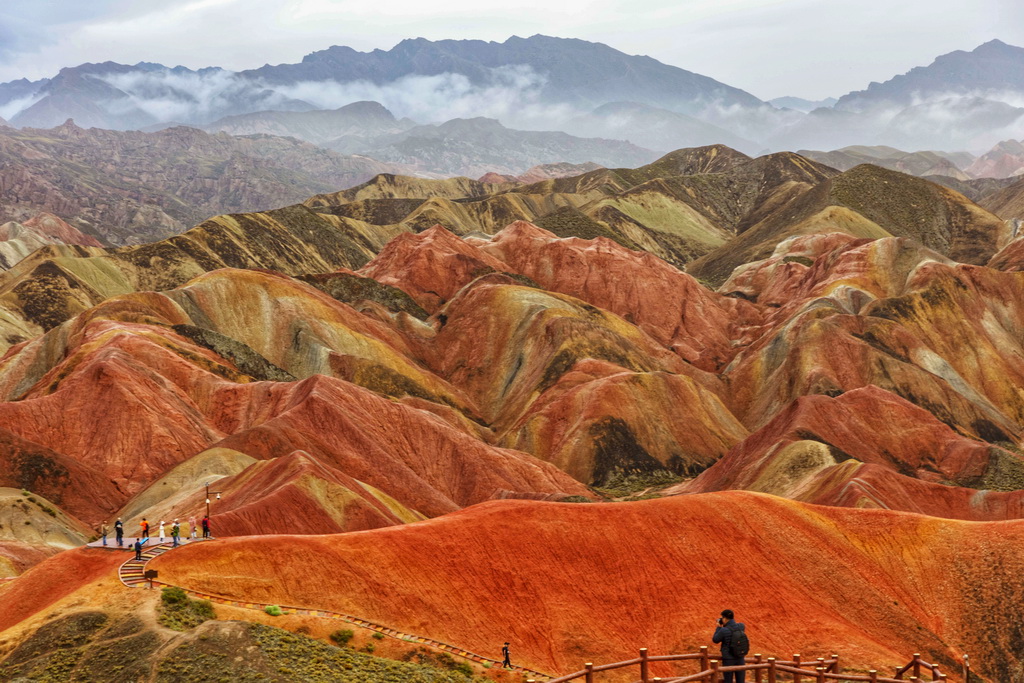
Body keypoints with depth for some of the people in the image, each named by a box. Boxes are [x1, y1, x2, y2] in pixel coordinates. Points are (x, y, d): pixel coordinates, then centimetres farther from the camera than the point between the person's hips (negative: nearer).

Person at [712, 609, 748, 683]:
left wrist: (719, 627, 5)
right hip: (740, 658, 4)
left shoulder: (723, 630, -19)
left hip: (728, 660, -4)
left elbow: (715, 640, -2)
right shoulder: (741, 626, -4)